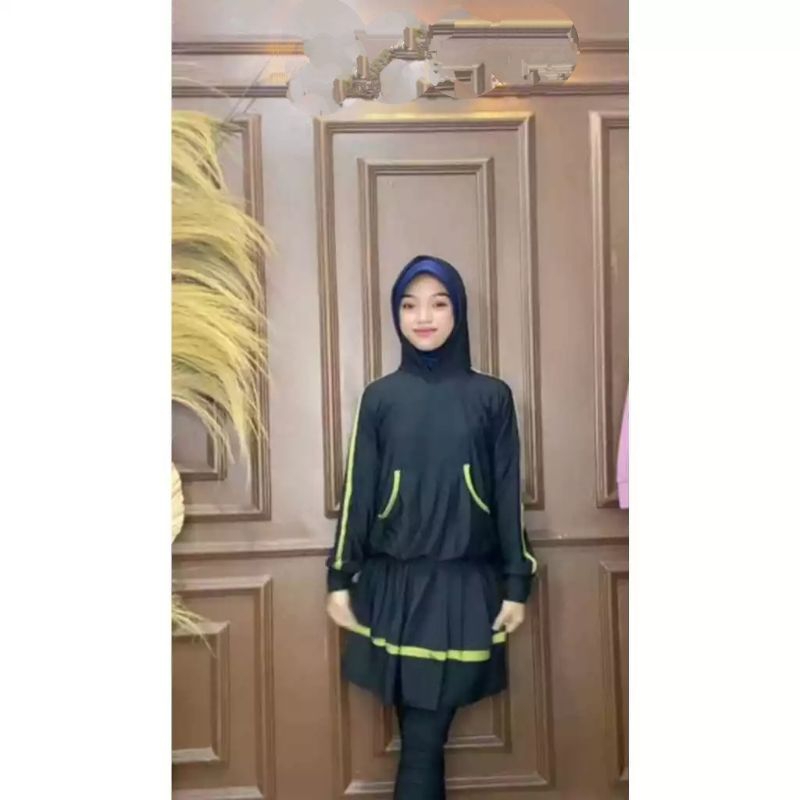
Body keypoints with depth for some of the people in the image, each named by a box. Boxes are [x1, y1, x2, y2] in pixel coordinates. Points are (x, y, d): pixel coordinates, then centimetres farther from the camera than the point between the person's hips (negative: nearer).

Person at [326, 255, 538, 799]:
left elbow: (509, 494, 2)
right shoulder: (380, 398, 3)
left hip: (464, 586, -1)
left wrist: (517, 584, 0)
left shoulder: (491, 397, 1)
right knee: (423, 740, 8)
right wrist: (341, 577, 2)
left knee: (422, 743, 1)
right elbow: (357, 492, 4)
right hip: (394, 585, 1)